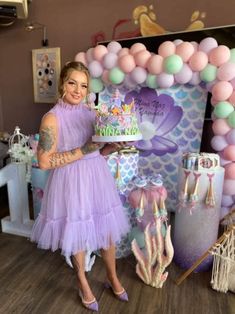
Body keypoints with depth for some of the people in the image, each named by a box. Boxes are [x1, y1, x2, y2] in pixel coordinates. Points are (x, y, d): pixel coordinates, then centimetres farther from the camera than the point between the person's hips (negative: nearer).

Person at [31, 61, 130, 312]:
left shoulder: (91, 112, 5)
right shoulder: (52, 118, -12)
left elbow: (98, 150, 10)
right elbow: (44, 161, -17)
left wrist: (114, 145, -10)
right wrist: (82, 151, -21)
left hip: (98, 179, 5)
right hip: (72, 183, -5)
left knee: (107, 230, 16)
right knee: (77, 234, 14)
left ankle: (112, 277, 43)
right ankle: (82, 282, 44)